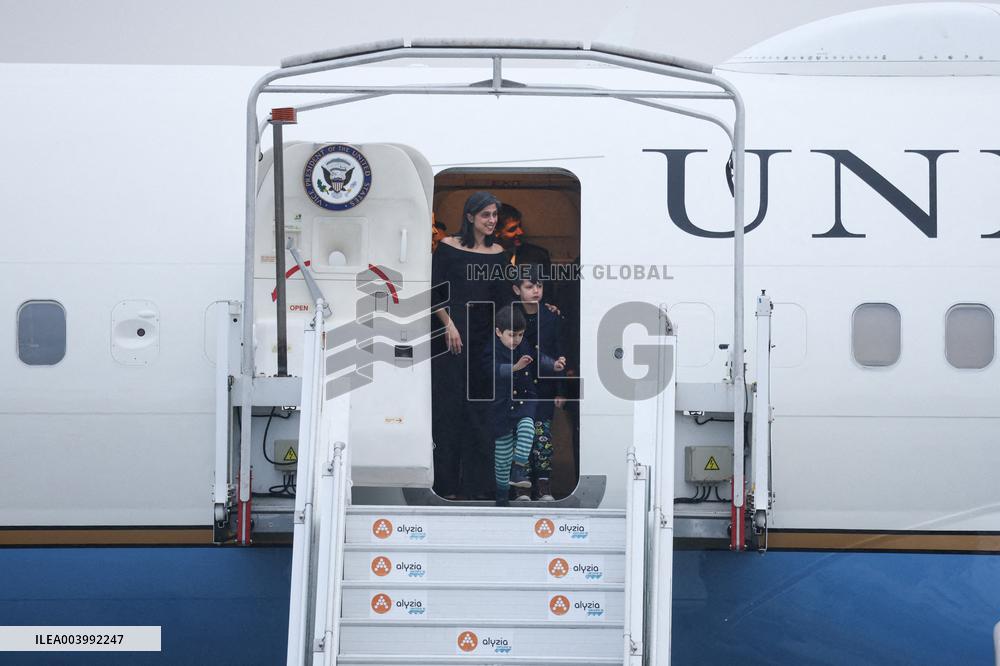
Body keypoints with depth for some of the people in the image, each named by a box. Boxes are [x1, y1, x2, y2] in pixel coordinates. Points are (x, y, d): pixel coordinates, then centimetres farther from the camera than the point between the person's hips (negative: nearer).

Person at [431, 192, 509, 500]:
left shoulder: (497, 252, 9)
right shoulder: (448, 246, -2)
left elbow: (500, 298, 9)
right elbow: (434, 291, -4)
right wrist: (448, 324, -13)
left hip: (483, 338, 4)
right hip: (452, 336, -4)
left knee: (480, 409, 5)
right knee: (449, 406, -1)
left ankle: (477, 483, 12)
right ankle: (448, 483, 6)